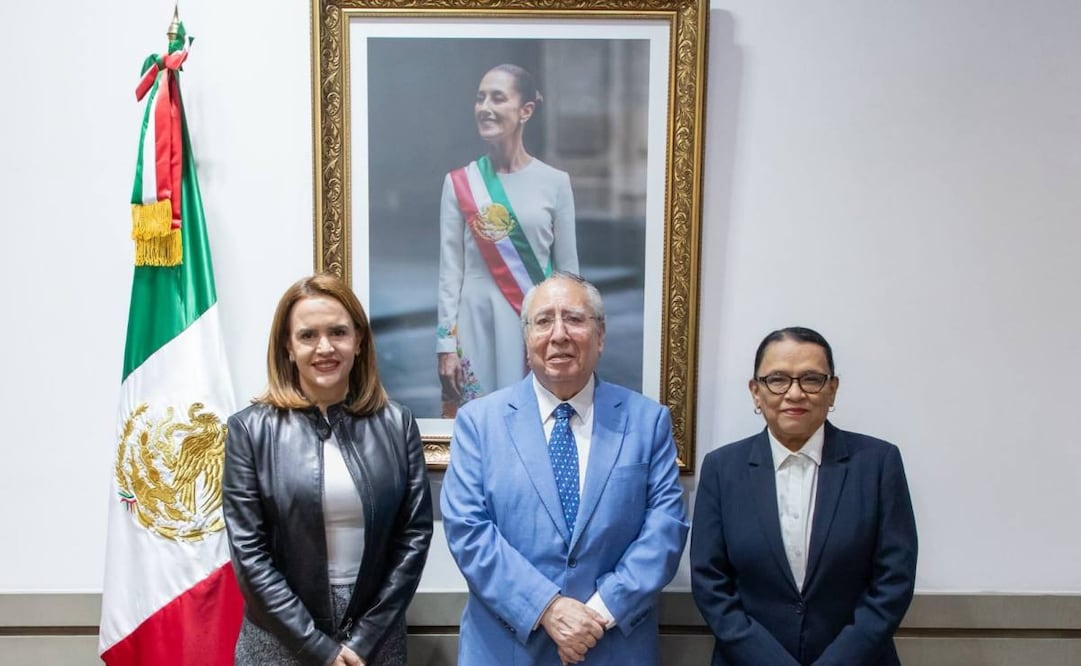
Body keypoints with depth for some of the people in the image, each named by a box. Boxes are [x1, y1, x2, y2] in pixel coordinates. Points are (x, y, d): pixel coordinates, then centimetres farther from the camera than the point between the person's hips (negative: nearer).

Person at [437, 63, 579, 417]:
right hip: (476, 320, 0)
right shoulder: (459, 183, 1)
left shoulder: (555, 182, 1)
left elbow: (567, 269, 5)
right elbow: (450, 269, 1)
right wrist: (445, 343, -3)